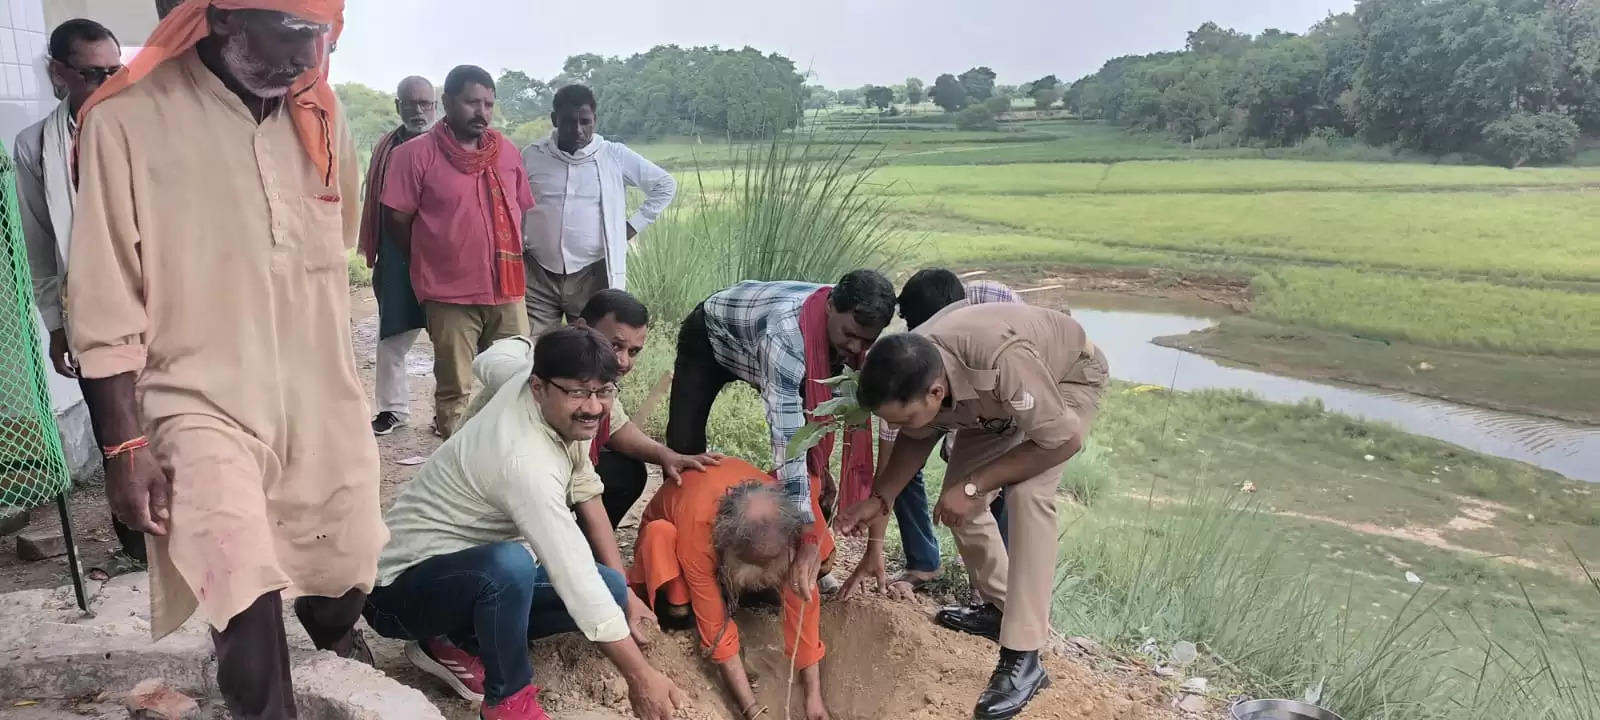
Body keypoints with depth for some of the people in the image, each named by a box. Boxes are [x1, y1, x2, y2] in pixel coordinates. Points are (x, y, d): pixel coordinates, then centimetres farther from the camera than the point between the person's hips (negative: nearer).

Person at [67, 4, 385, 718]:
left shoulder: (320, 111, 2)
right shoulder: (128, 120, -13)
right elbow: (104, 308, -11)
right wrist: (125, 447, -11)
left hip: (324, 398, 5)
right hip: (203, 404, -4)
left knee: (347, 568, 17)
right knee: (249, 601, -21)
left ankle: (335, 634, 50)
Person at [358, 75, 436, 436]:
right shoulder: (385, 147, 10)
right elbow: (375, 201, 12)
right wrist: (371, 247, 9)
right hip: (396, 255, 3)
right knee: (393, 331, 8)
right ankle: (393, 408, 20)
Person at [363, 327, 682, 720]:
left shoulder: (563, 409, -8)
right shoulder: (523, 461, -33)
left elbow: (586, 493, 4)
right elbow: (577, 581, -34)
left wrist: (624, 592, 0)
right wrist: (640, 676, -29)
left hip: (481, 569, 9)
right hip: (404, 584, -9)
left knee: (612, 588, -3)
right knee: (511, 564, -40)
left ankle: (457, 643, 8)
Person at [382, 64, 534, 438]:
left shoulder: (507, 151, 9)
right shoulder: (417, 154, -6)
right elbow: (396, 218, -4)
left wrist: (506, 260, 13)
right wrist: (430, 264, 5)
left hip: (508, 289, 5)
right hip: (450, 293, -4)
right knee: (455, 391, 6)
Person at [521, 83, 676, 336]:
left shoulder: (615, 156, 0)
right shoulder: (532, 156, 5)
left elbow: (665, 185, 8)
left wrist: (633, 225, 3)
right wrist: (516, 239, 7)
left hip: (592, 276, -1)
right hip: (539, 275, 1)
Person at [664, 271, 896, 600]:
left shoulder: (851, 325, -25)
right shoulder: (786, 333, -47)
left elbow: (826, 397, -7)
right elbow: (787, 439, -50)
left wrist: (819, 466, -12)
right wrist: (805, 537, -51)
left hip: (759, 340, 6)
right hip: (710, 335, -6)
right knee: (684, 448, -15)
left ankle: (813, 558, 8)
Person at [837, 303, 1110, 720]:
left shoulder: (1003, 361, -46)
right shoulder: (910, 374, -26)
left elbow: (1065, 440, -32)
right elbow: (917, 440, -4)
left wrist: (973, 485, -31)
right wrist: (879, 499, -19)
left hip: (1068, 376, -6)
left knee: (1026, 495, -25)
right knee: (958, 500, -2)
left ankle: (1023, 660, -20)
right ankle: (998, 607, 22)